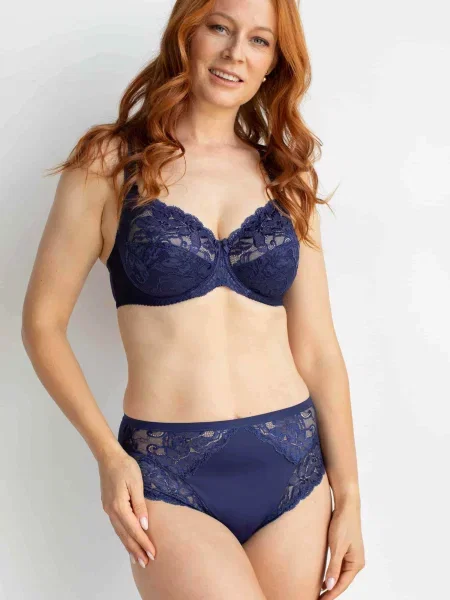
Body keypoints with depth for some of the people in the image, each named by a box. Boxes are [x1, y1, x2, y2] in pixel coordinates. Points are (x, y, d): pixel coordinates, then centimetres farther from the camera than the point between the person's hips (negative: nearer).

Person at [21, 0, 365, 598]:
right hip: (167, 477, -3)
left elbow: (316, 347, 8)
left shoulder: (287, 177, 9)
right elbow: (43, 323, 1)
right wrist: (108, 454, -9)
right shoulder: (110, 162, 0)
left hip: (292, 463, 4)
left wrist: (348, 496, 7)